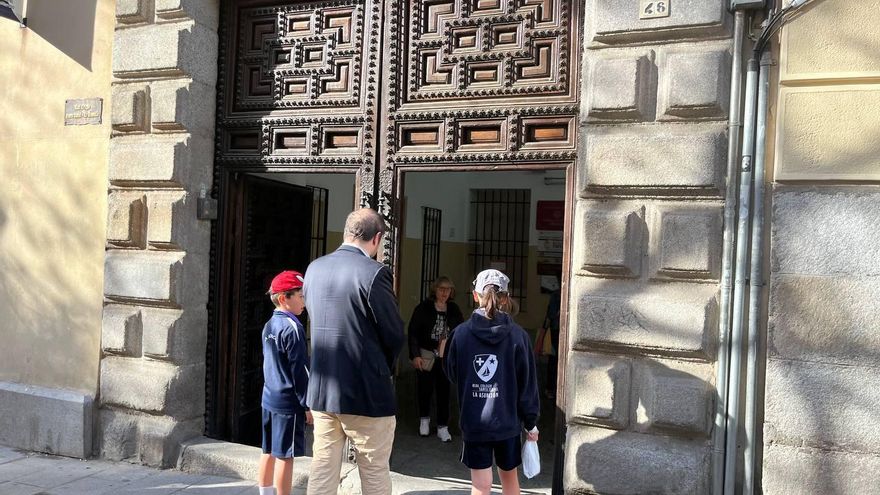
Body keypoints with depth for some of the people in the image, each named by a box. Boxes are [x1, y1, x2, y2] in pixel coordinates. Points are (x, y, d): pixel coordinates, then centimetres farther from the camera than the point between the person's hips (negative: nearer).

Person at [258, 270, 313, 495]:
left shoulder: (269, 326, 10)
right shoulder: (292, 327, -17)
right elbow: (299, 371, -17)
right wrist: (307, 405, -13)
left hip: (269, 398, 9)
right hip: (288, 401, -9)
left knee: (269, 452, 15)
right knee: (285, 456, -1)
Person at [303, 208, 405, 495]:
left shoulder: (314, 269, 4)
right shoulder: (374, 272, -17)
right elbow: (395, 335, -11)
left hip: (321, 390, 6)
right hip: (366, 392, -6)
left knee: (322, 470, 14)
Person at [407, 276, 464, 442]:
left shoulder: (454, 310, 5)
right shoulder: (423, 307, -5)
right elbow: (413, 332, -5)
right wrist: (415, 355, -10)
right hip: (426, 355, -2)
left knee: (444, 390, 4)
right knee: (425, 388, 4)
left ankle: (442, 427, 13)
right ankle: (424, 419, 30)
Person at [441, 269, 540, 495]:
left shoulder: (461, 333, -7)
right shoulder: (518, 335, -8)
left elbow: (452, 375, 5)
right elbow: (527, 383, -5)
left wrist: (443, 353, 24)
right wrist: (531, 422, 6)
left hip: (474, 422, 0)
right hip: (508, 420, 1)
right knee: (509, 476, 20)